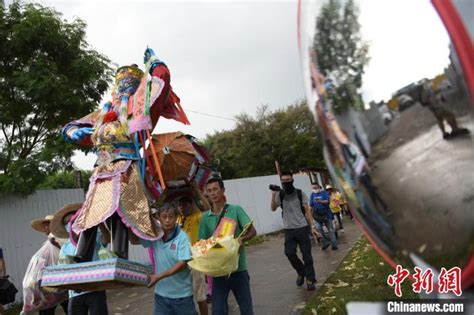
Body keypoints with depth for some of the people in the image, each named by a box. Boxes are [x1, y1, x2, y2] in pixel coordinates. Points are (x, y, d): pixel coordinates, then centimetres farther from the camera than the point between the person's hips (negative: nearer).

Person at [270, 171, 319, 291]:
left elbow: (307, 210, 1)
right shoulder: (280, 195, 0)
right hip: (289, 230, 1)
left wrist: (312, 227, -4)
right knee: (289, 253, -10)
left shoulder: (300, 193, -2)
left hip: (302, 228, -1)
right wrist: (273, 195, -22)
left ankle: (310, 279, 16)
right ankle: (301, 272, 17)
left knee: (307, 254, 1)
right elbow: (273, 209, -9)